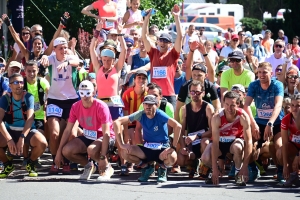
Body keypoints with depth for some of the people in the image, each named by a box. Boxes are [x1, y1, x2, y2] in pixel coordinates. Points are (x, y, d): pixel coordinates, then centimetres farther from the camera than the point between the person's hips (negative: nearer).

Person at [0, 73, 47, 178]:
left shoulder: (28, 97, -11)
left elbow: (30, 119, -22)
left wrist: (22, 138, -36)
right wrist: (9, 139, -35)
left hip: (27, 130, -1)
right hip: (10, 131, 1)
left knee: (42, 143, -32)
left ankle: (31, 164, 2)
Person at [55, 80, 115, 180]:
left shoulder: (101, 107, -23)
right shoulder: (75, 107, -7)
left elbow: (106, 133, -26)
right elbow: (67, 130, -1)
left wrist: (102, 158, -34)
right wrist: (59, 152, -6)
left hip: (103, 137, -6)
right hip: (87, 137, 6)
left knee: (92, 150, -38)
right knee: (66, 150, -17)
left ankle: (107, 168, -5)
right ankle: (88, 166, 10)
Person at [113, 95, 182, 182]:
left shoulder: (160, 115, -19)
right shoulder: (141, 114, -9)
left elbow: (178, 126, -33)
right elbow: (117, 122, -13)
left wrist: (173, 148, -34)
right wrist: (121, 144, -21)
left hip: (162, 149, -3)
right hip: (146, 148, 3)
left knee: (172, 157, -37)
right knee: (124, 152, -21)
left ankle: (162, 169, 3)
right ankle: (146, 167, 7)